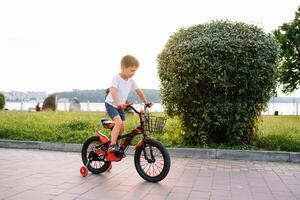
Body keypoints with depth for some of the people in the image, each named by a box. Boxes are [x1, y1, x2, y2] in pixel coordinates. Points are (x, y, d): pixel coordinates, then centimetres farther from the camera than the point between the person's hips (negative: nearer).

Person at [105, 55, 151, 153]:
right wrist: (118, 103, -50)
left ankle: (116, 144, 22)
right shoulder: (116, 78, -19)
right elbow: (113, 91, -34)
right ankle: (112, 145, -21)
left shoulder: (131, 81, 1)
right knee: (118, 122, -27)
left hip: (121, 106, 7)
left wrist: (146, 102, -1)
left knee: (122, 128, 2)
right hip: (111, 104, -7)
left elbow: (138, 91, 7)